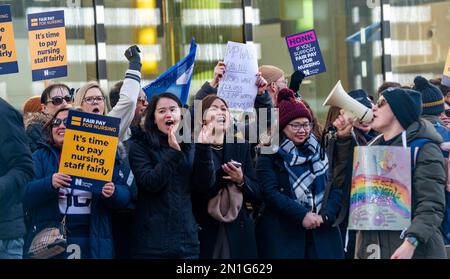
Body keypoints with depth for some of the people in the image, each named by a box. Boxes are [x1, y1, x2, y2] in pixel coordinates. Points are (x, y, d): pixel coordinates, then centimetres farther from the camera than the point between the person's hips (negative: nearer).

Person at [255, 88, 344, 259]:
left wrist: (325, 214, -11)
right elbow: (270, 193, -11)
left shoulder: (318, 152, 14)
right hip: (282, 235, -4)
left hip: (321, 233, 4)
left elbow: (335, 187, 7)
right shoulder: (269, 156, 0)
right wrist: (302, 215, -19)